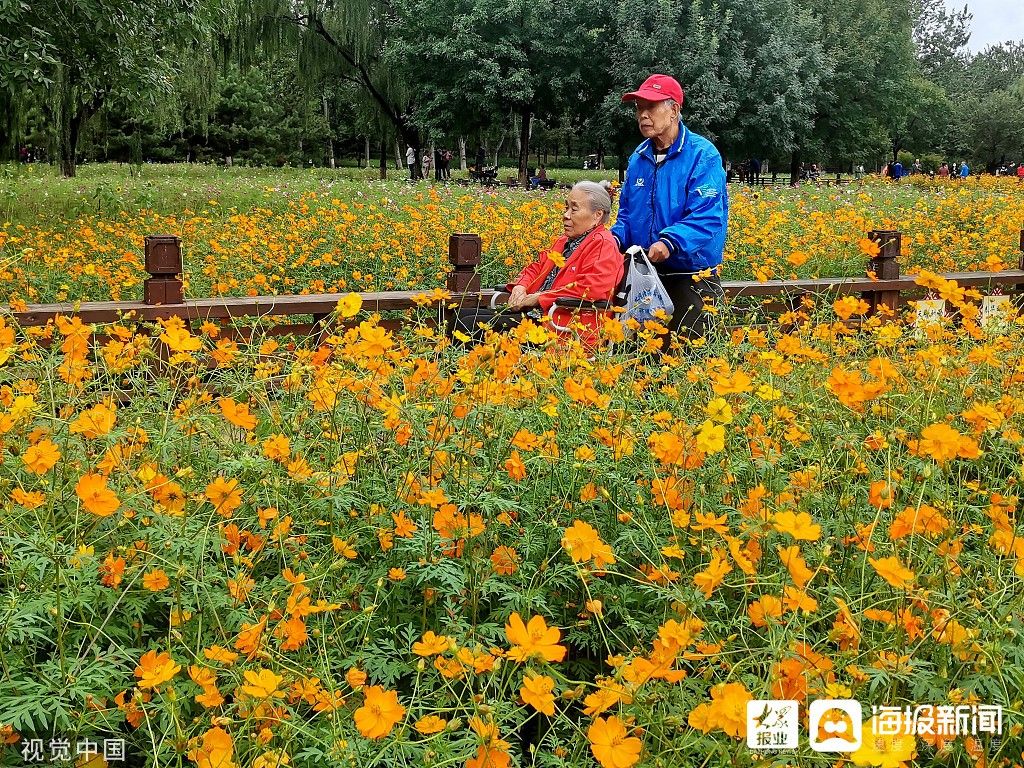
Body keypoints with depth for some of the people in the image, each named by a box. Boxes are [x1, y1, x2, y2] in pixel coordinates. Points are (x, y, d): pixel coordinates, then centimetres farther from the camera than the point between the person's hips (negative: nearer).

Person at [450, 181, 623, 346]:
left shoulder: (603, 246, -7)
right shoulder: (564, 241, 23)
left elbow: (592, 288, -22)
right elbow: (536, 267, 30)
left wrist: (538, 298, -17)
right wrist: (520, 286, 5)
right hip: (533, 313, 10)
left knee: (469, 327, -20)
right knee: (460, 317, 2)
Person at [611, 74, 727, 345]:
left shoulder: (702, 155, -11)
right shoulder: (639, 157, 11)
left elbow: (707, 216, -20)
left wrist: (670, 242, -34)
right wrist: (616, 237, -4)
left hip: (692, 278, -6)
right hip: (646, 278, 6)